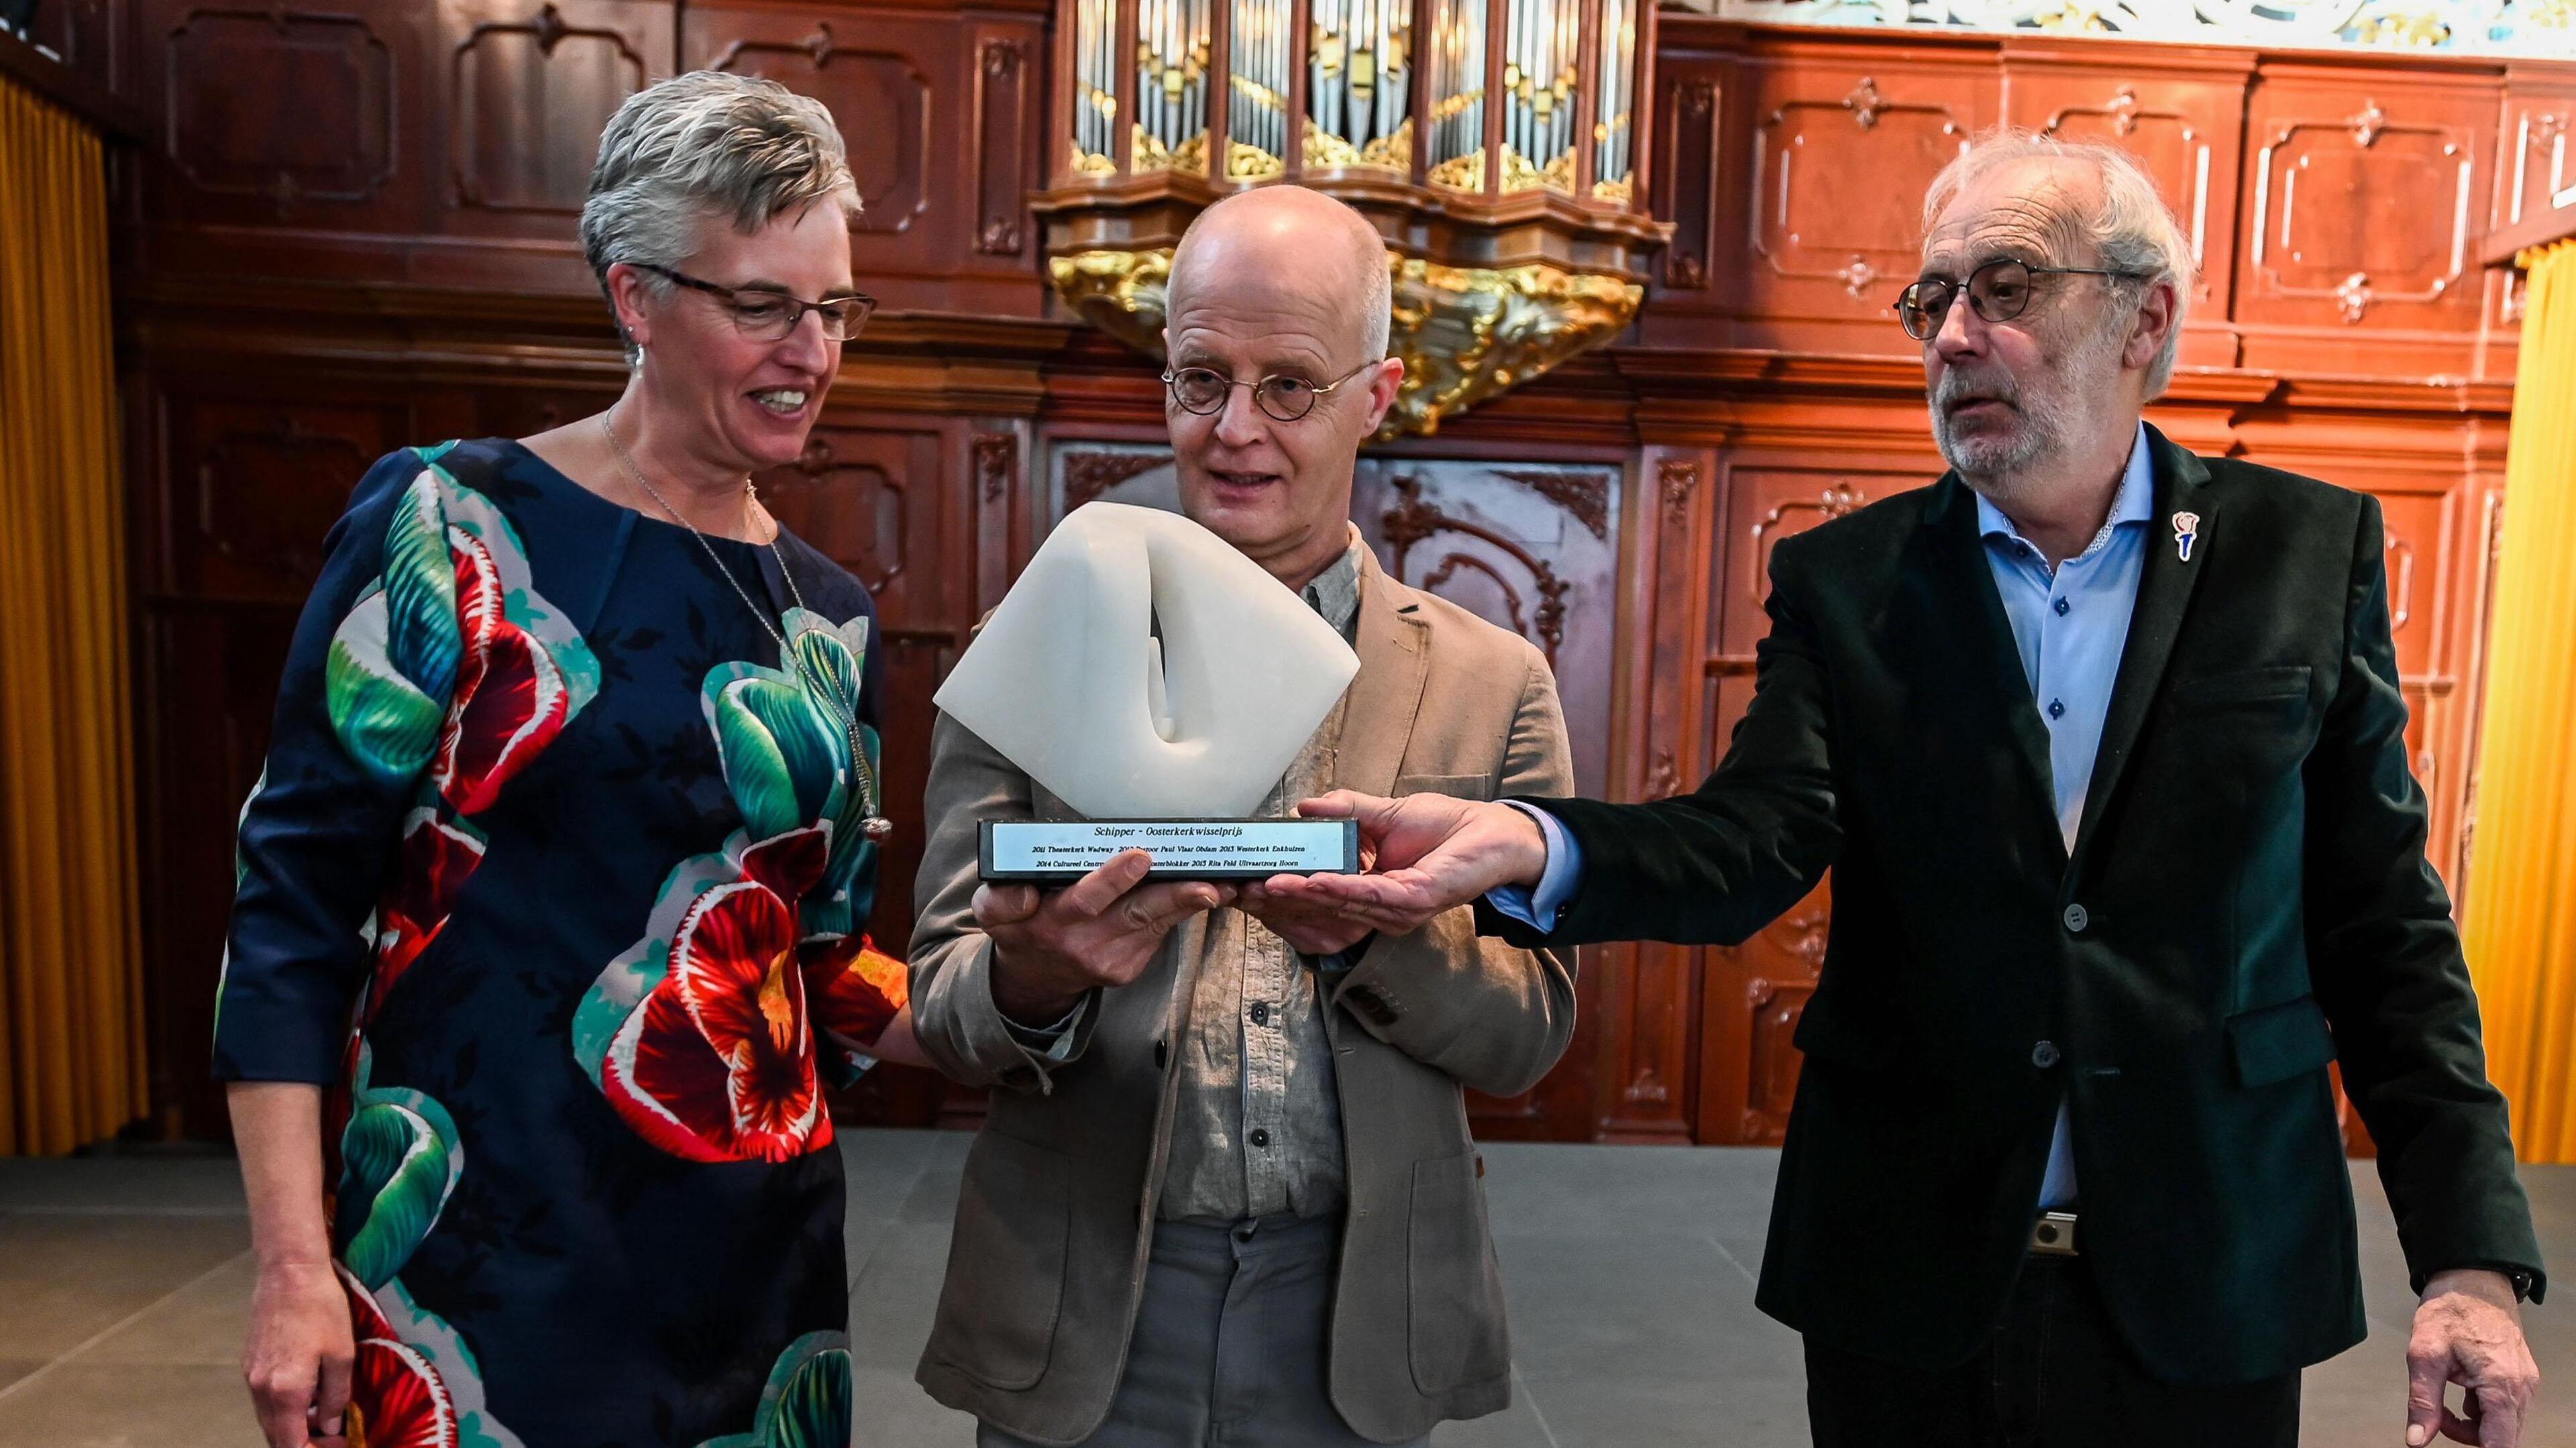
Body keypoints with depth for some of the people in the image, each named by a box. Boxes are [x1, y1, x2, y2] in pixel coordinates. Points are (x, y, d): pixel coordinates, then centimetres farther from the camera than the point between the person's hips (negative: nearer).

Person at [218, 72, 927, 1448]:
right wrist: (294, 1268, -12)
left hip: (761, 1263, 5)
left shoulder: (829, 617, 6)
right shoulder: (448, 527, -7)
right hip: (485, 1256, -4)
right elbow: (294, 899, -8)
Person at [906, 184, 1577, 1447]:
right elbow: (942, 1010, -4)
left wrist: (1381, 929, -22)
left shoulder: (1493, 684, -2)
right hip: (1077, 1320, 0)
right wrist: (1034, 977, -26)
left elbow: (1529, 1035, -2)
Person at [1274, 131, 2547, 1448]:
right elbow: (1755, 842, -16)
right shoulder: (1842, 581, -1)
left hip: (2208, 1291, 0)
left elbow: (2383, 923, 1)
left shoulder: (2309, 549, 0)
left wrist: (2471, 1255, -5)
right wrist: (1525, 846, -35)